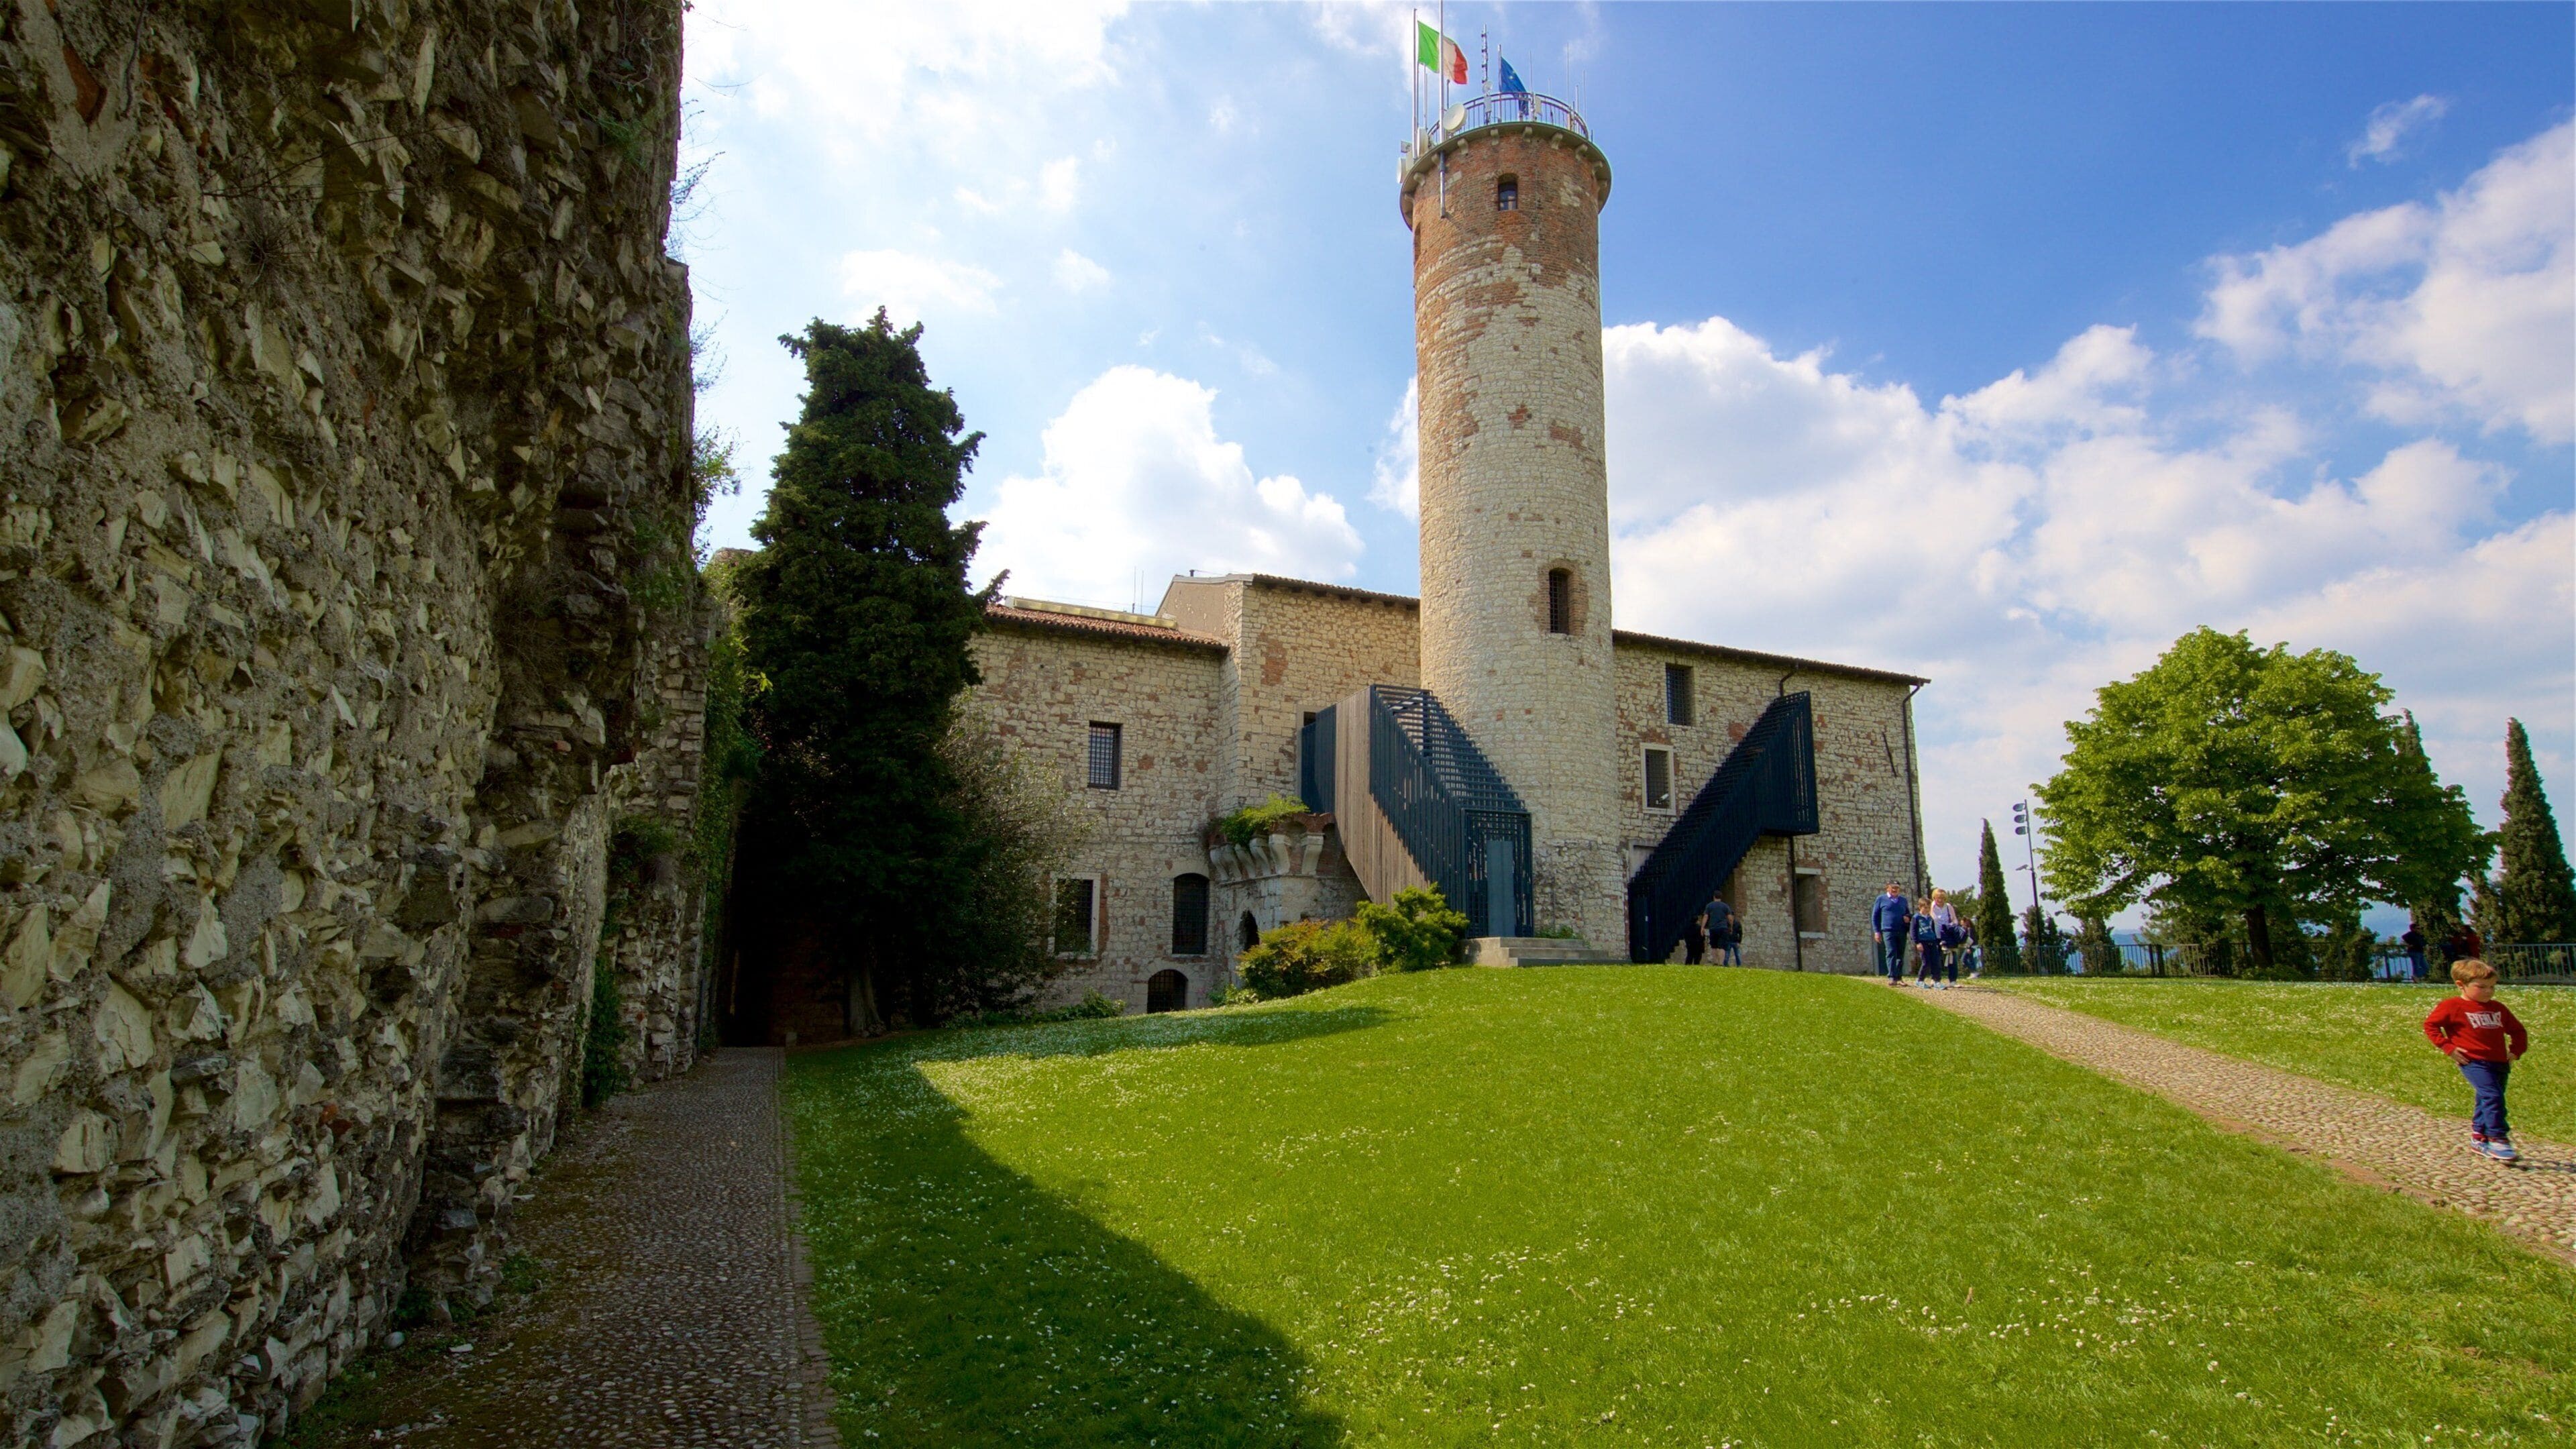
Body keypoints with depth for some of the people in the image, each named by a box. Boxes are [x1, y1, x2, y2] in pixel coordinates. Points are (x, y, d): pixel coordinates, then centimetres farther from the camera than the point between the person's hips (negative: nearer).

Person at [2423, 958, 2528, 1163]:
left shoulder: (2498, 1008, 13)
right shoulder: (2452, 1006, -6)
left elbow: (2518, 1030, 24)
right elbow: (2430, 1025, -4)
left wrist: (2516, 1051, 11)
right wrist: (2448, 1047, -9)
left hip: (2500, 1063, 7)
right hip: (2473, 1061, -7)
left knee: (2488, 1101, 12)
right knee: (2493, 1096, -19)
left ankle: (2479, 1136, 27)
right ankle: (2498, 1139, -15)